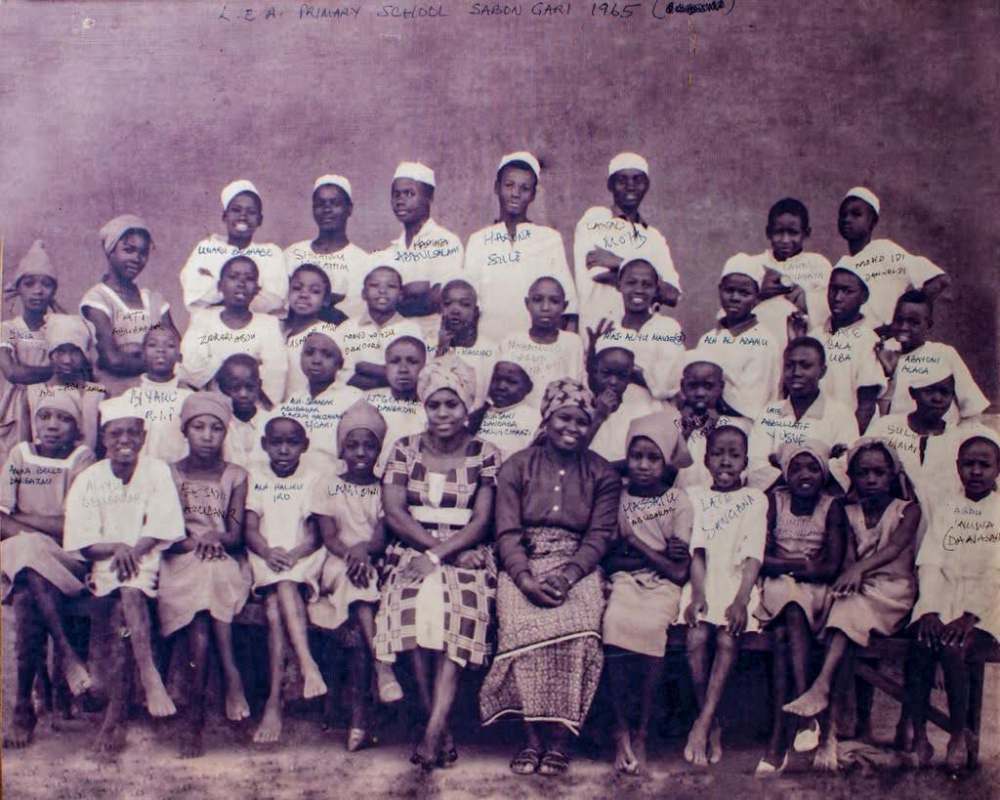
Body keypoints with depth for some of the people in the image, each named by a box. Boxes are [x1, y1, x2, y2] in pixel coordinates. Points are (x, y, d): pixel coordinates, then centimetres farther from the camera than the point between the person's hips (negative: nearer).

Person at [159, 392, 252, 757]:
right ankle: (230, 675, -35)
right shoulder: (170, 474, 11)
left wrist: (216, 538, -21)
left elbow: (236, 535, 2)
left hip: (226, 565, 0)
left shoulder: (235, 476, 11)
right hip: (181, 564, 0)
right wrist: (193, 542, -18)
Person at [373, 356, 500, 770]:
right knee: (416, 598, -31)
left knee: (458, 601, -32)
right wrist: (436, 548, -12)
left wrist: (439, 555, -17)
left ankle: (434, 727, -34)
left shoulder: (485, 455, 6)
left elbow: (481, 521, -3)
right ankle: (441, 728, -23)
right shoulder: (404, 449, 10)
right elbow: (394, 512, 0)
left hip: (465, 554, -1)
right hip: (412, 551, 1)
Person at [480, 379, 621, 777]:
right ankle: (533, 733, -20)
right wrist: (526, 579, -19)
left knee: (576, 626, -31)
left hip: (578, 566, 0)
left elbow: (599, 536, 0)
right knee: (523, 624, -31)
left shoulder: (603, 475, 9)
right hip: (523, 564, 0)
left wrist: (566, 576, -19)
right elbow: (507, 532, -1)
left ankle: (559, 735, -20)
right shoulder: (516, 467, 8)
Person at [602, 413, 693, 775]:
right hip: (625, 582, 1)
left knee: (652, 626, -33)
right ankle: (620, 730, -19)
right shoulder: (617, 497, 7)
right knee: (615, 621, -32)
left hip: (663, 586, -1)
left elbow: (680, 572, -6)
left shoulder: (678, 501, 1)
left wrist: (633, 541, -7)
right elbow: (609, 560, 1)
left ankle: (641, 732, -16)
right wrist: (658, 554, -10)